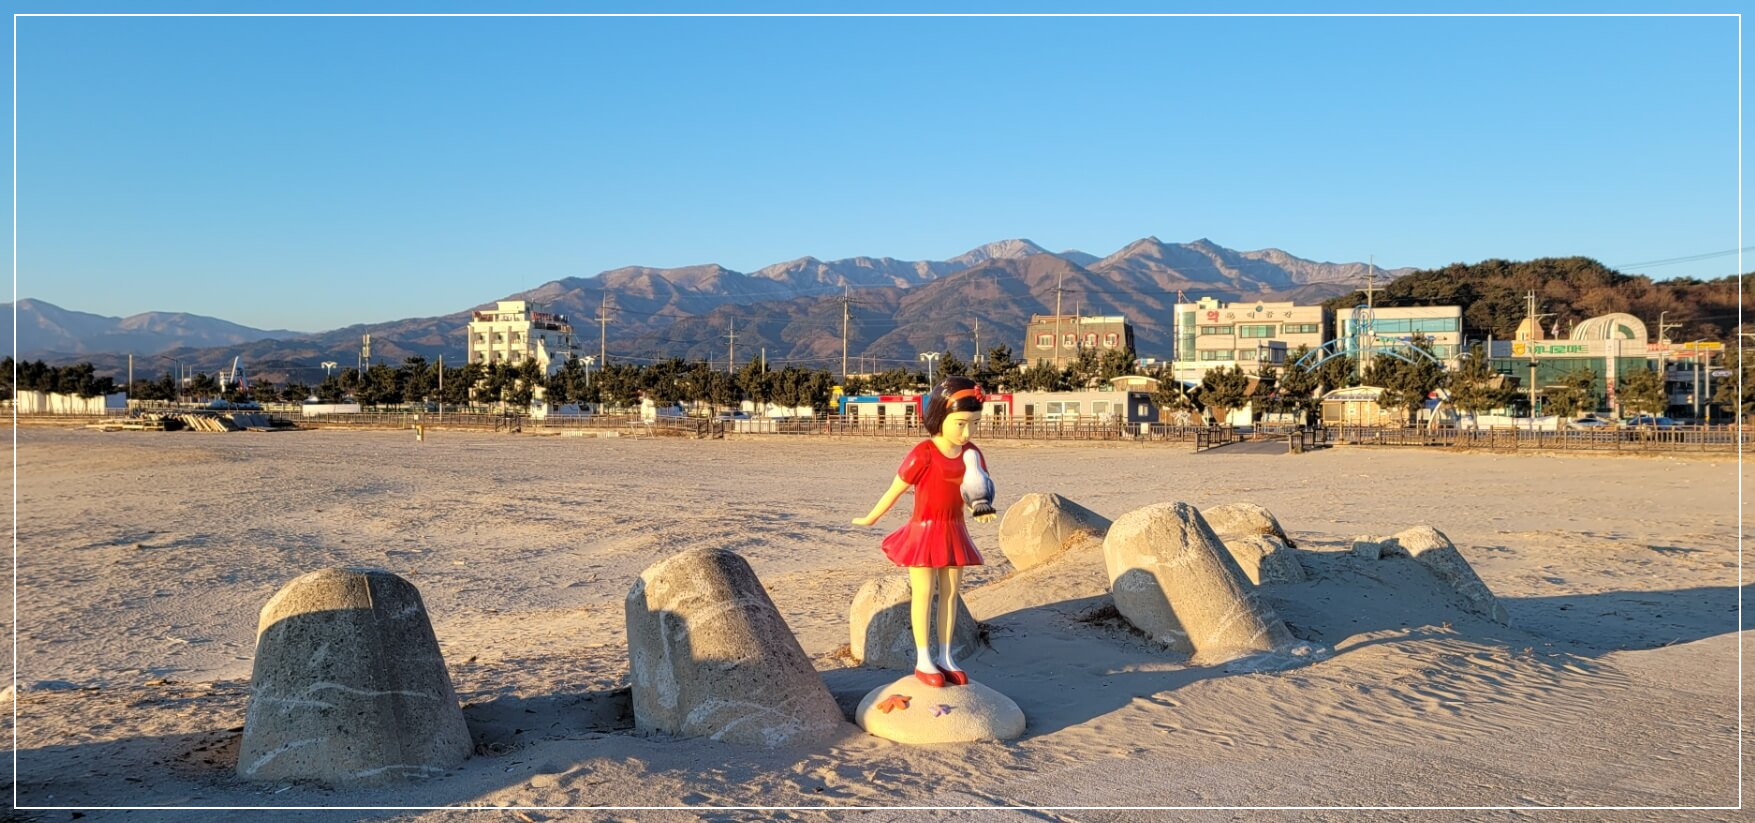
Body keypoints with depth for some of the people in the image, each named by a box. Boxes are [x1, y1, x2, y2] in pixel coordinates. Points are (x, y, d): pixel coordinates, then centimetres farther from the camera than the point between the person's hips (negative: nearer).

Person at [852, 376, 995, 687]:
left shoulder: (971, 454, -1)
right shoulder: (924, 454, -18)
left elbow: (982, 488, 7)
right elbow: (895, 490, -10)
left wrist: (983, 506, -17)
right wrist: (870, 519, 1)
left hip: (953, 532, 6)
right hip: (924, 530, -5)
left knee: (950, 593, 9)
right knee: (925, 593, 0)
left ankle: (945, 657, 18)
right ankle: (923, 659, 9)